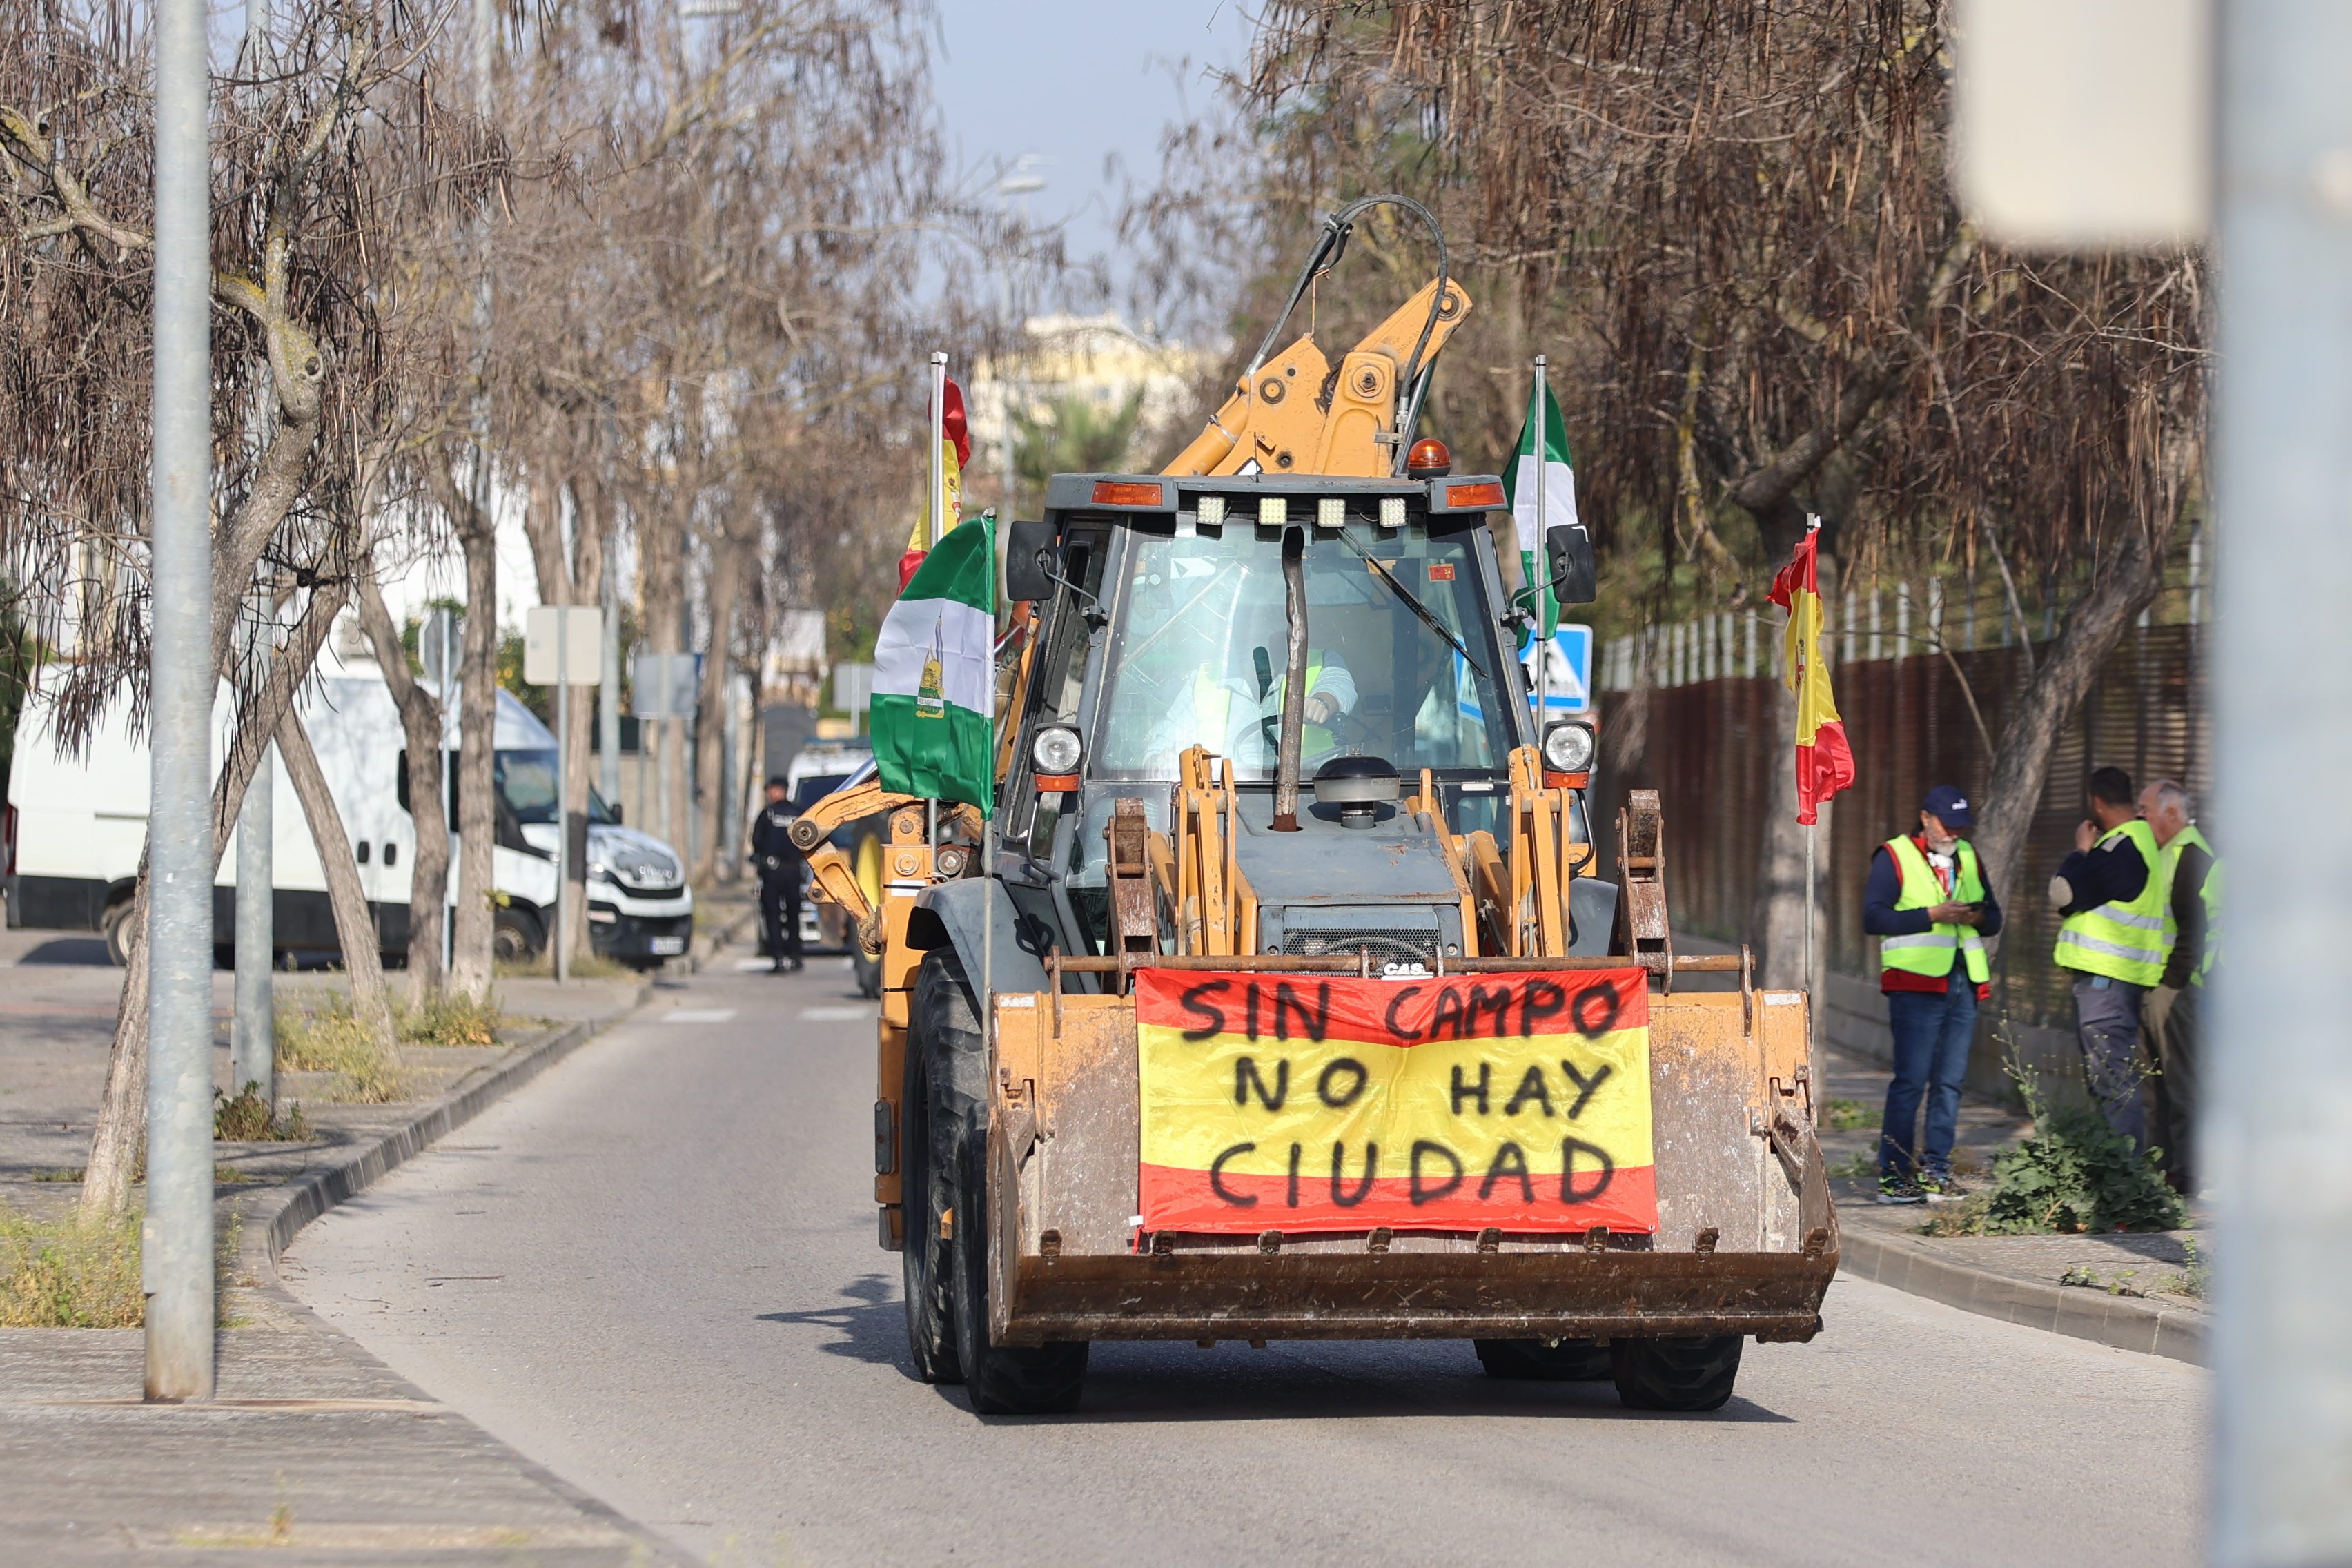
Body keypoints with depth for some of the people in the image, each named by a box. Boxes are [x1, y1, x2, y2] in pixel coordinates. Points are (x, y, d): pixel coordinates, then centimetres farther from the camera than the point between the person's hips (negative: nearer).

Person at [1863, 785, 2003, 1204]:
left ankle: (1935, 1172, 10)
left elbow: (1994, 918, 21)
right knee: (1911, 1080, -9)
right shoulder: (1895, 857, -1)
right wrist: (1932, 915, -17)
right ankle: (1893, 1177, -7)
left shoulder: (1968, 857, 18)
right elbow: (1873, 917, -10)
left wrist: (1979, 917, -3)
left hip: (1963, 984, 6)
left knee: (1950, 1081, 5)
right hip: (1917, 984, -6)